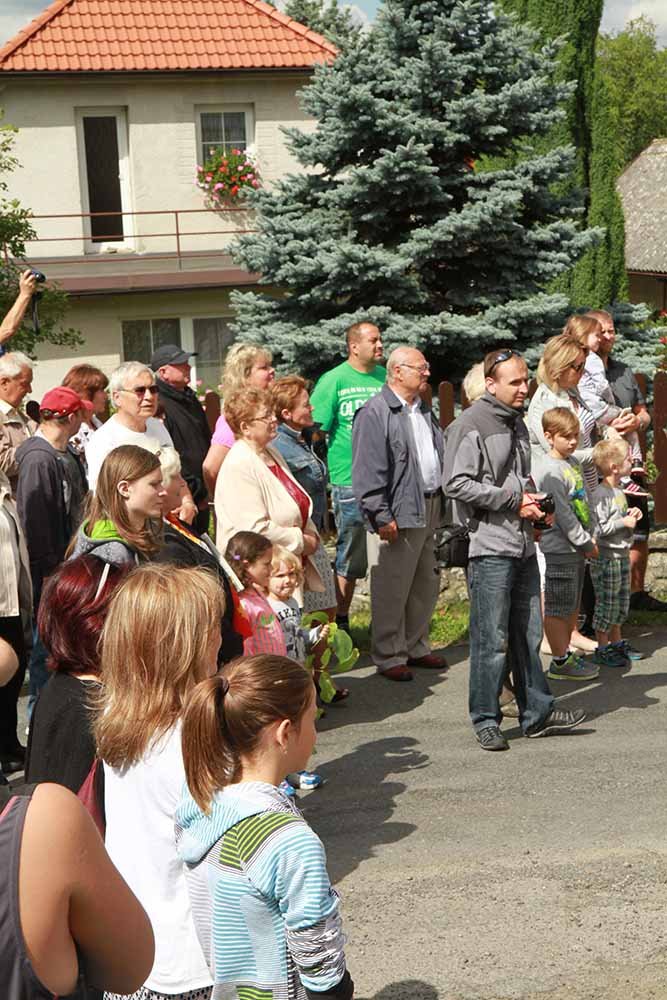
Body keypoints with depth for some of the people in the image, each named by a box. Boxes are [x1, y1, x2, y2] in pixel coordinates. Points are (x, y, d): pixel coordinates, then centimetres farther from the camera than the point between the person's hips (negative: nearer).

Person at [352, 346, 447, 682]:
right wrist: (381, 517, -20)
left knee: (426, 585, 16)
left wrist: (439, 505, 18)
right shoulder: (375, 413, -12)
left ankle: (415, 646, 31)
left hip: (428, 512, 9)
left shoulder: (424, 410, 16)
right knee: (392, 591, 0)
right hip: (398, 516, -9)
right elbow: (368, 471, -17)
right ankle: (389, 657, 11)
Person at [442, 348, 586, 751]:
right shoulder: (471, 424, -10)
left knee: (529, 634, 13)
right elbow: (456, 484, -17)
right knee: (492, 640, -3)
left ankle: (537, 713, 22)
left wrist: (534, 504, 6)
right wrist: (512, 499, -14)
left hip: (524, 545, 8)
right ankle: (486, 720, 8)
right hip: (490, 546, -8)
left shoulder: (518, 424, 16)